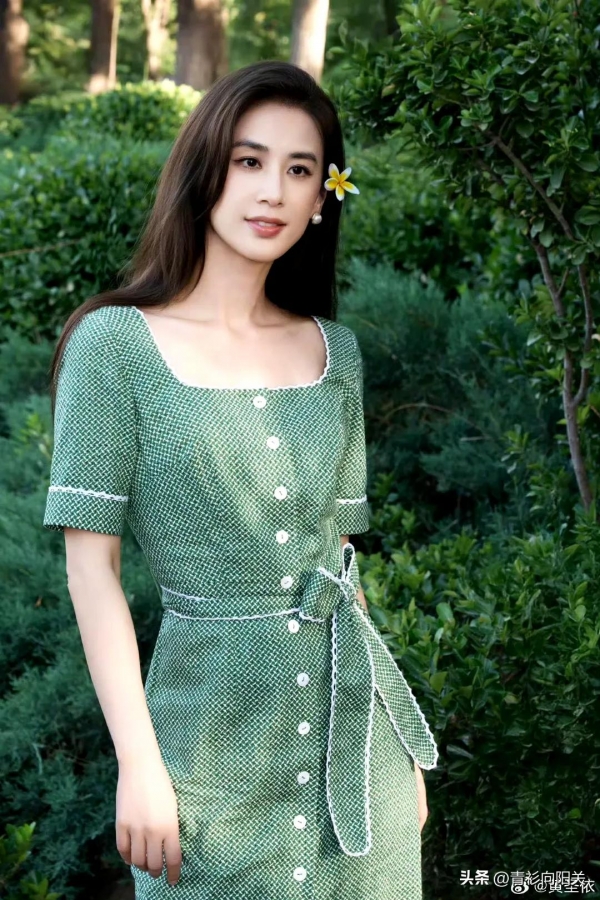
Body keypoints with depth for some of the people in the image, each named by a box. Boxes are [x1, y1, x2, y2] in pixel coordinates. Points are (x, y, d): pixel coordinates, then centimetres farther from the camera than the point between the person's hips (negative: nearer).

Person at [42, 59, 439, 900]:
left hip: (351, 711, 4)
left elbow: (341, 552, 11)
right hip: (212, 733, -4)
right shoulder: (117, 344, -7)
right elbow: (91, 565, -8)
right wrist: (137, 762, -12)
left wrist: (402, 747, 11)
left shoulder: (336, 351, 6)